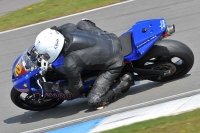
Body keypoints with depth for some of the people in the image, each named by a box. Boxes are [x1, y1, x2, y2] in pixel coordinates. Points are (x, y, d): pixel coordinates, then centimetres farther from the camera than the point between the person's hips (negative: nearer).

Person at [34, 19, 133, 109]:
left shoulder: (70, 64, -30)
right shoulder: (67, 29, -13)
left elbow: (76, 89, -13)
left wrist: (53, 87, -3)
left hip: (113, 64, -7)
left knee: (94, 101, -9)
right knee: (81, 24, 25)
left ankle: (124, 83, 3)